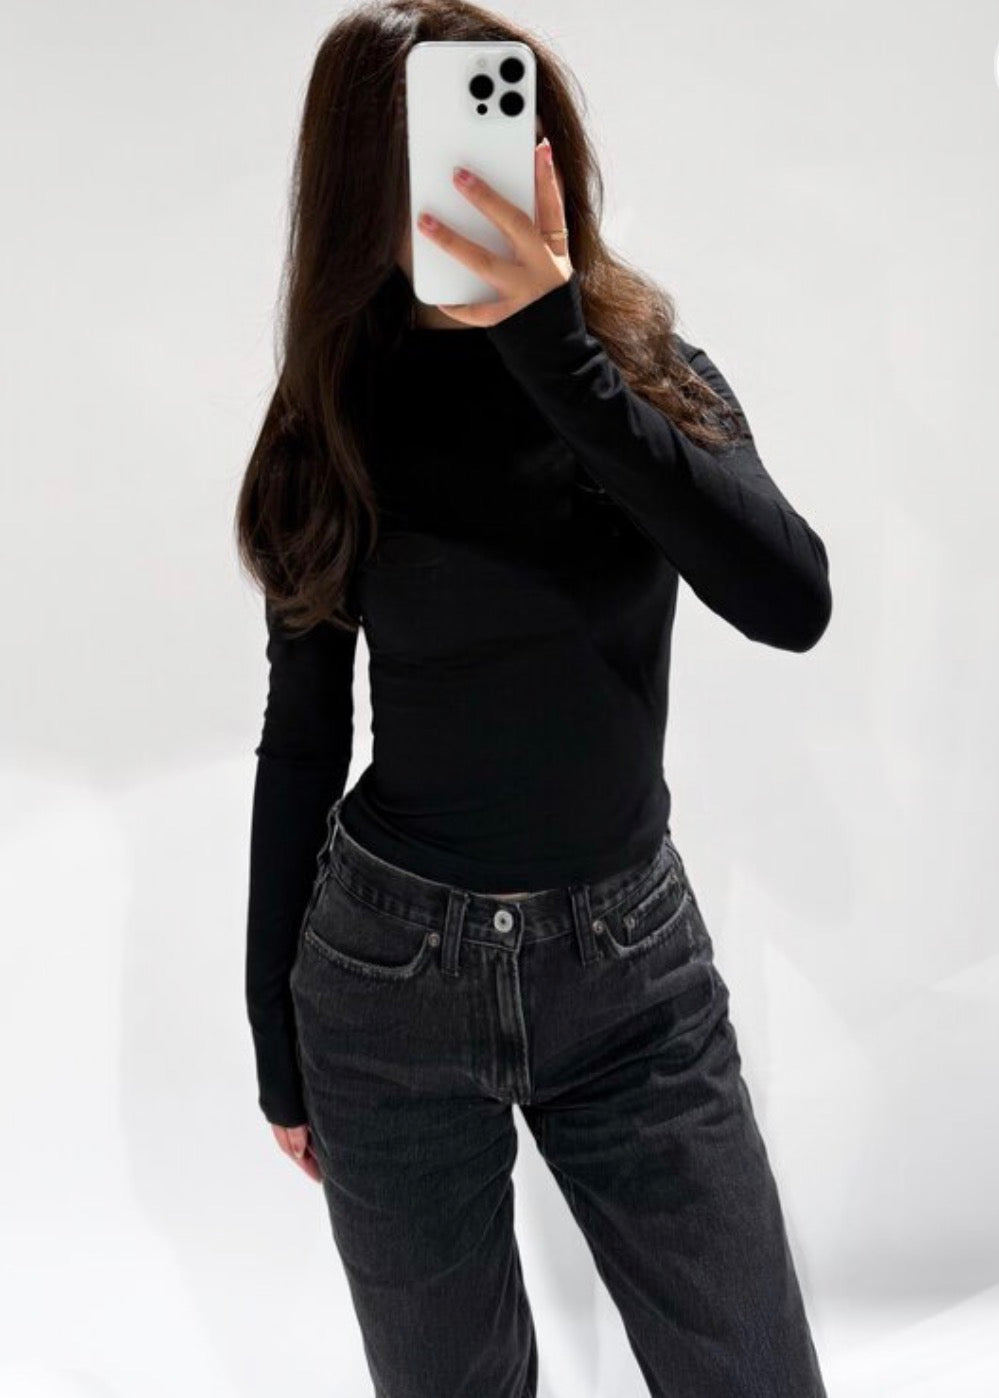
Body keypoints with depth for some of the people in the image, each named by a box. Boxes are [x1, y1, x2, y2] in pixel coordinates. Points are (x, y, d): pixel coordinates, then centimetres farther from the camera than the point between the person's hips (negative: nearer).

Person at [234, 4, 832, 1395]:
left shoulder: (655, 371, -3)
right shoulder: (339, 426, -4)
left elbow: (792, 600, -22)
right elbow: (302, 748, 1)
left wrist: (556, 350, -26)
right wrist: (280, 1053, 6)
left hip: (636, 964, 1)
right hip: (393, 971, 0)